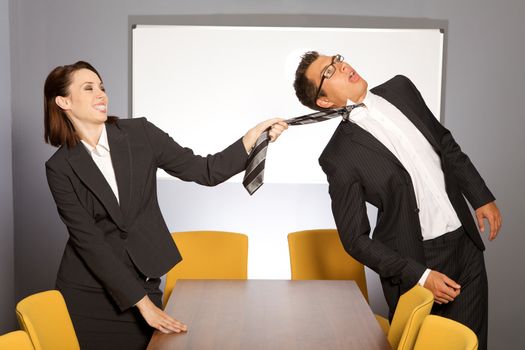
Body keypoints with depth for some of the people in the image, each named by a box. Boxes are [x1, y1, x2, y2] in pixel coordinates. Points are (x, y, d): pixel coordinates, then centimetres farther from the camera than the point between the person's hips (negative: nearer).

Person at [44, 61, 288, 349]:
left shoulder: (139, 133, -3)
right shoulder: (60, 168, -8)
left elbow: (205, 172, -4)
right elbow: (88, 240, -12)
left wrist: (251, 140, -20)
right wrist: (143, 303, -16)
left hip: (143, 282, 2)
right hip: (87, 292, -1)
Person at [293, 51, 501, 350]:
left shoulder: (400, 89, 1)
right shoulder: (339, 156, -15)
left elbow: (446, 143, 14)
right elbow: (355, 239, -11)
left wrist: (482, 197, 10)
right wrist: (419, 276, -14)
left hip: (466, 244, 5)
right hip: (416, 262, -5)